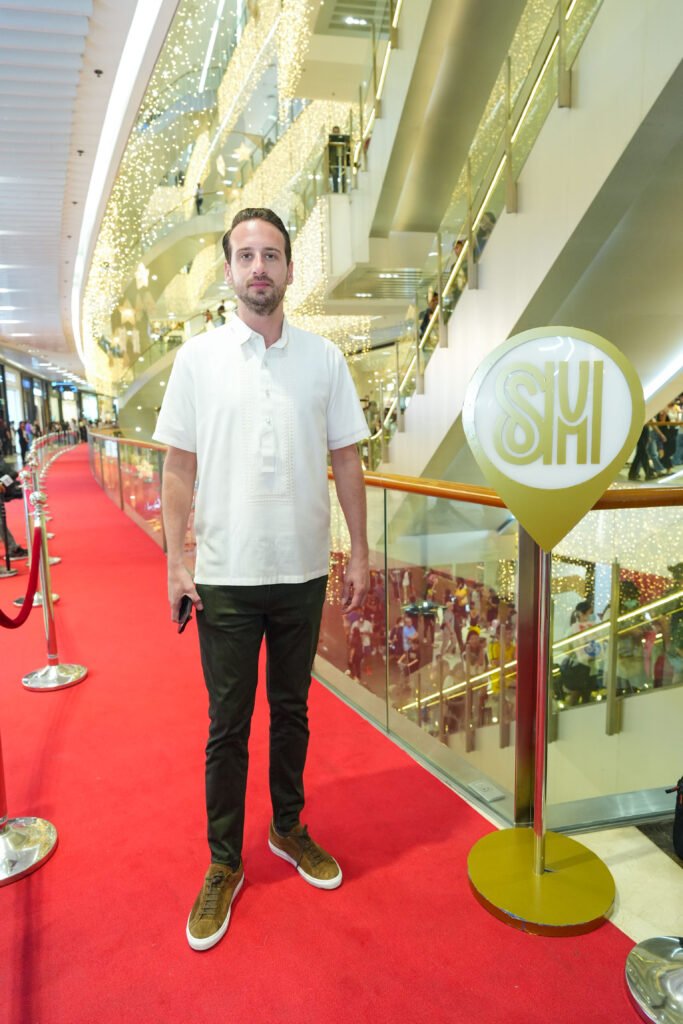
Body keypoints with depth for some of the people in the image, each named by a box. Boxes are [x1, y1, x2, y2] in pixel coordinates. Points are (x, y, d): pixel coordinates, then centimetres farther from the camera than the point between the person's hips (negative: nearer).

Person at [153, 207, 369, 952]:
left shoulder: (323, 358, 2)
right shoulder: (197, 358, -1)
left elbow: (347, 462, 4)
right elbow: (180, 467, 0)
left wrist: (360, 554, 2)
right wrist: (175, 562, -4)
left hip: (303, 571, 2)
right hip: (225, 576, -1)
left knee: (291, 711, 17)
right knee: (228, 723, 10)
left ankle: (289, 829, 39)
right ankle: (223, 863, 29)